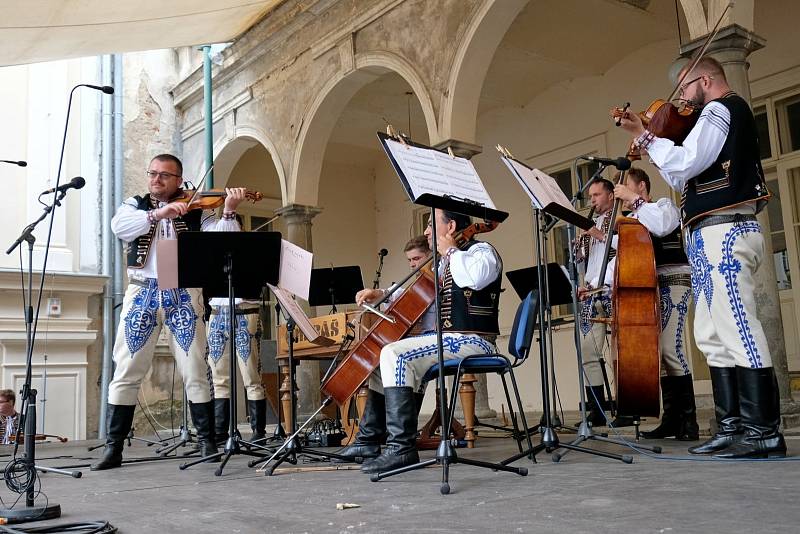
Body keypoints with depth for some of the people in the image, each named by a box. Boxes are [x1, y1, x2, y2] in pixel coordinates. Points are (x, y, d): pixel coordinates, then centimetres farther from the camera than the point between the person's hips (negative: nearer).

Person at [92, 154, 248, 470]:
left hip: (183, 294, -1)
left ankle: (207, 442, 10)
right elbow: (119, 227, -9)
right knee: (126, 372, 2)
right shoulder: (135, 205, 13)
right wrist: (158, 213, -20)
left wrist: (229, 212, -22)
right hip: (142, 292, 1)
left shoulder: (195, 210, 9)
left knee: (196, 372, -1)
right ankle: (113, 448, 10)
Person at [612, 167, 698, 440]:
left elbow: (660, 225, -21)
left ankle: (688, 419, -13)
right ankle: (672, 417, 7)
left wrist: (634, 200, -14)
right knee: (656, 351, 3)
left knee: (671, 348, -17)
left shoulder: (664, 205, 4)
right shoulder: (629, 221, 22)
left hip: (672, 283, -7)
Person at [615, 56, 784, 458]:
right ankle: (732, 426, 10)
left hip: (724, 232, -11)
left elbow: (684, 164, -17)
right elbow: (685, 179, 25)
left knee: (739, 332, -12)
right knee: (714, 336, 8)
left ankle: (764, 432, -10)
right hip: (714, 237, 11)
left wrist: (644, 136, -5)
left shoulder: (721, 109, -3)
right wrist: (650, 145, 21)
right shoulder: (729, 114, 28)